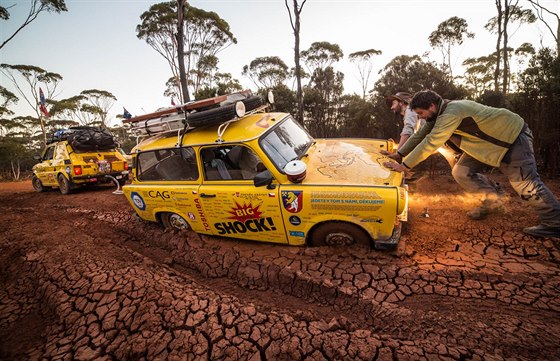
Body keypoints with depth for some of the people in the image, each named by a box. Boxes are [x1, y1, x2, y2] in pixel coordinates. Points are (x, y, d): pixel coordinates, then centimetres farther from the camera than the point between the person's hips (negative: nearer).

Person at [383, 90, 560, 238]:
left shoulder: (451, 112, -34)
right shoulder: (439, 114, -3)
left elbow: (430, 143, -40)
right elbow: (420, 136, 3)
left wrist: (404, 165, -38)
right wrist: (399, 154, -4)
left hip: (512, 134, -9)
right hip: (488, 138, 9)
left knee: (524, 182, -10)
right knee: (461, 172, -1)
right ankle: (491, 201, 13)